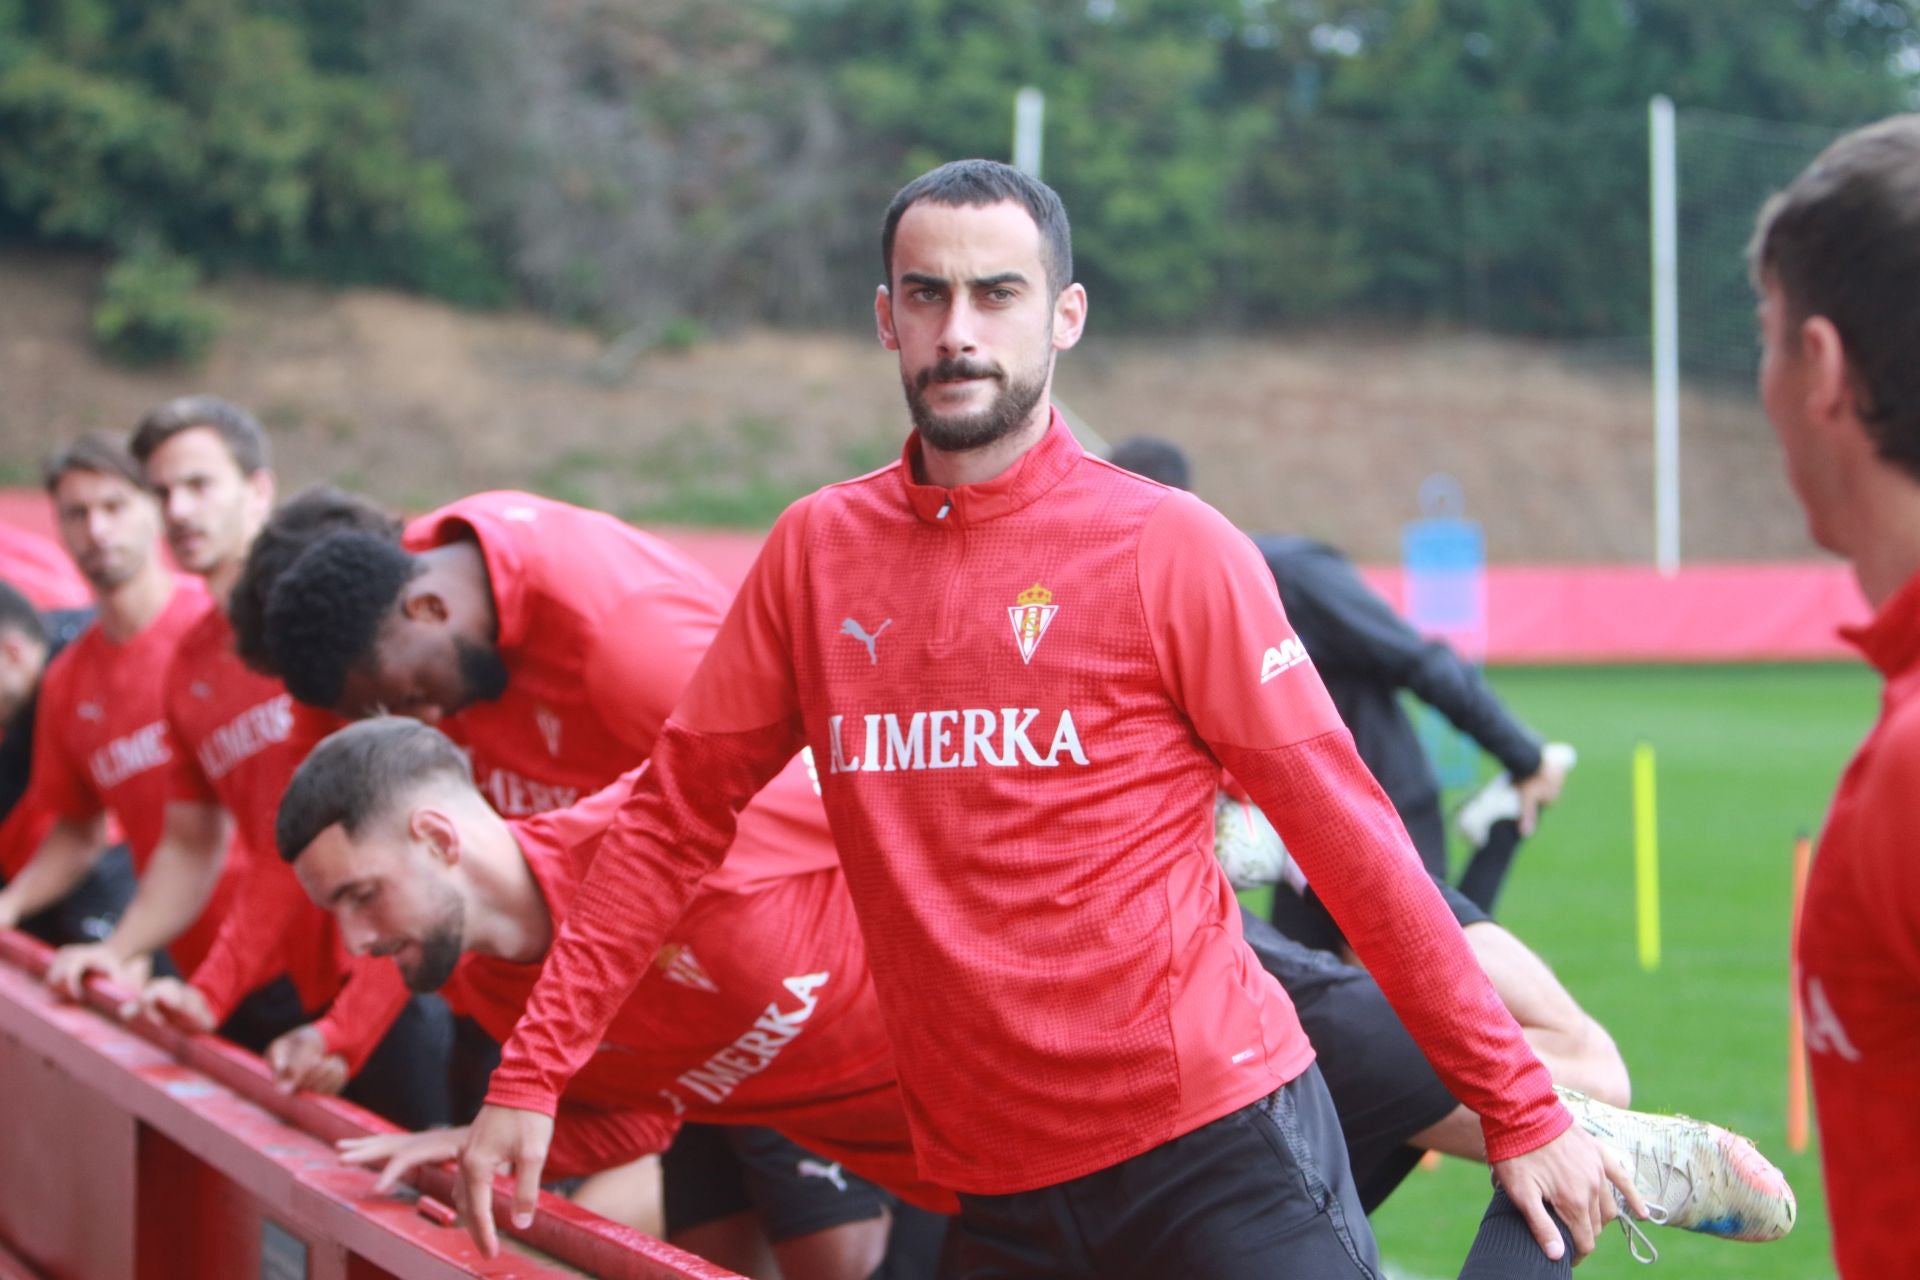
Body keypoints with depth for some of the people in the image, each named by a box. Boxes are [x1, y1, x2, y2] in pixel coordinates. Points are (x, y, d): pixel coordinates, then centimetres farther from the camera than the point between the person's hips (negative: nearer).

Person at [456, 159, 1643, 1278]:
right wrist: (529, 1076, 7)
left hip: (1215, 1150, -3)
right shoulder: (818, 551, 7)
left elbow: (1347, 840, -3)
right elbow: (676, 818, 12)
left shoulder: (1170, 547, -4)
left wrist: (1521, 1111, -4)